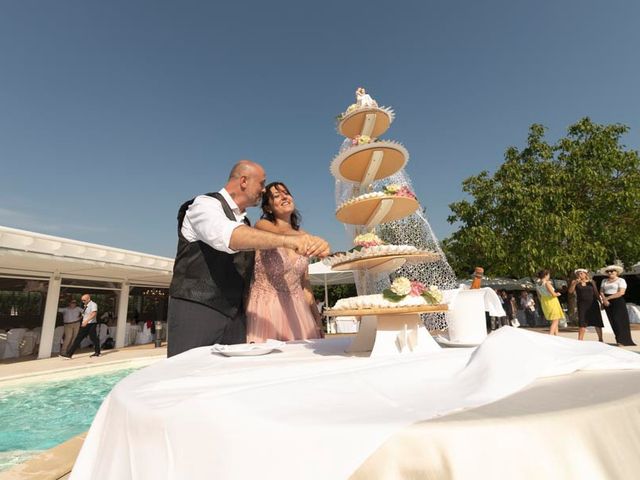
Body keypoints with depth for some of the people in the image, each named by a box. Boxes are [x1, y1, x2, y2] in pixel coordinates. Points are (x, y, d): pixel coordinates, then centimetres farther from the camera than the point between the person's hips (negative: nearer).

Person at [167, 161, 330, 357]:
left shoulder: (244, 222, 16)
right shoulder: (206, 204, -8)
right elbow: (227, 236, -30)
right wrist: (287, 240, -42)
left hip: (235, 316, 7)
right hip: (195, 311, -7)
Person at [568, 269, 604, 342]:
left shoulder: (591, 282, 6)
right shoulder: (575, 282, 1)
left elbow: (596, 292, 10)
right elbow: (570, 291, -9)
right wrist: (575, 283, -21)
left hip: (593, 303, 2)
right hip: (582, 304, -2)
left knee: (597, 322, 6)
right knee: (582, 323, -6)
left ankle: (600, 339, 20)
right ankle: (580, 340, -3)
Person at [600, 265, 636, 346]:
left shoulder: (621, 280, -3)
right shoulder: (604, 281, 14)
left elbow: (621, 292, -13)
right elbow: (601, 291, 9)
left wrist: (608, 298, -13)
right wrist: (604, 299, -9)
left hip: (618, 302, -5)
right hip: (607, 303, 5)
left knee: (619, 320, -9)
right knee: (612, 321, 4)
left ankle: (623, 340, -3)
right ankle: (619, 340, 11)